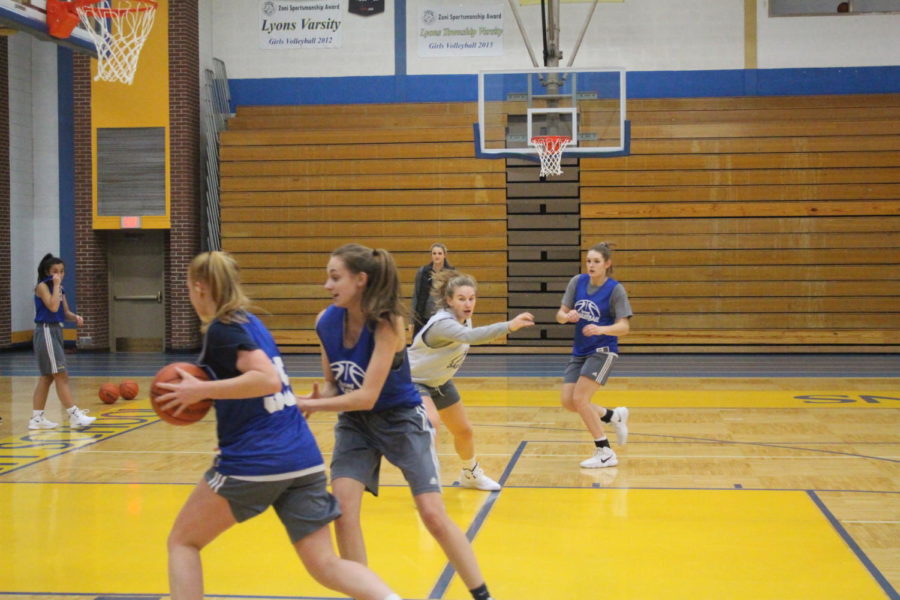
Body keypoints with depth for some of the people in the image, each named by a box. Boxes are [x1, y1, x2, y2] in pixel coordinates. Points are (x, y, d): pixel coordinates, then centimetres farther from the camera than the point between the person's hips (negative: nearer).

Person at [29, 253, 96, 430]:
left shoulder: (60, 289, 14)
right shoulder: (42, 286, -9)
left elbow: (65, 312, 13)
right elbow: (53, 307, -23)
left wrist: (76, 317, -7)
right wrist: (56, 285, -16)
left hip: (56, 331, 9)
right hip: (46, 331, -9)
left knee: (47, 377, 10)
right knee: (61, 375, -12)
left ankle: (37, 418, 15)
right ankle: (74, 416, -15)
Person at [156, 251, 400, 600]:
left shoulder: (221, 329, -7)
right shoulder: (251, 323, 17)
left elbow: (268, 379, -22)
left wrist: (201, 390, -17)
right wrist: (204, 394, 22)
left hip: (253, 463, -7)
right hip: (304, 460, 7)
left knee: (182, 542, 14)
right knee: (326, 566, 6)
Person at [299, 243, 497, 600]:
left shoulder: (387, 323, -27)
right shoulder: (326, 322, -11)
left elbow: (366, 396, -30)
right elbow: (332, 386, 1)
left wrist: (306, 405, -29)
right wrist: (312, 401, -21)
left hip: (402, 420, -4)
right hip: (354, 423, 5)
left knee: (433, 515, -5)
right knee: (342, 509, -12)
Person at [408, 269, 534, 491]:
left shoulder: (465, 318, -8)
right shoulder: (442, 323, -36)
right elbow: (470, 336, -56)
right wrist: (509, 325, -67)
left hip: (440, 382, 9)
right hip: (414, 380, -9)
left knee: (464, 431, 17)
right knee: (431, 422, -34)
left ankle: (470, 474, 42)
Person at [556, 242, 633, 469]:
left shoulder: (615, 289, -13)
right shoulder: (577, 282, 0)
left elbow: (624, 326, -17)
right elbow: (560, 315, 1)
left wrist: (600, 329, -35)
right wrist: (567, 316, -23)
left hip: (602, 351, -6)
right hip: (580, 351, 6)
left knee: (579, 399, -15)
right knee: (568, 401, 1)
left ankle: (605, 453, -2)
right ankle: (615, 416, 25)